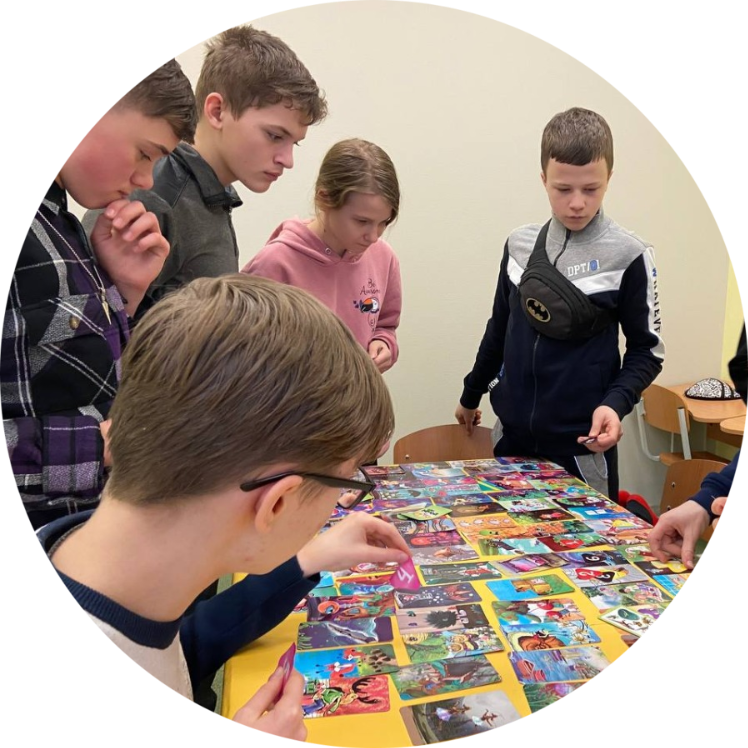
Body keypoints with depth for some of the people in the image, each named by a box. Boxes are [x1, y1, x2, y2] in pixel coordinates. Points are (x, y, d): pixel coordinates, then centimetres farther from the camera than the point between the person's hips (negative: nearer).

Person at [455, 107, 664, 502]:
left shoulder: (628, 256, -8)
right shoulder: (519, 244, 2)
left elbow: (646, 349, -3)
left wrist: (615, 403, -20)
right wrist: (471, 394, 21)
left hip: (582, 442, -3)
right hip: (512, 433, 4)